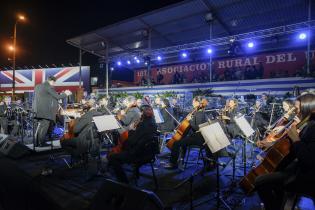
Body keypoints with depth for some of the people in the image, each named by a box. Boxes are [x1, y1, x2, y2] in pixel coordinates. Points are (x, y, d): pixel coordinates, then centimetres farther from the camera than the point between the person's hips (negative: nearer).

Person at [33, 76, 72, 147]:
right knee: (44, 126, -1)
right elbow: (57, 97, -10)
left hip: (38, 110, 9)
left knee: (40, 126, 16)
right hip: (46, 110, -9)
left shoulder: (38, 86, 15)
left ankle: (37, 142, 20)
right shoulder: (49, 87, -10)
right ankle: (42, 143, 3)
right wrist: (66, 94, 5)